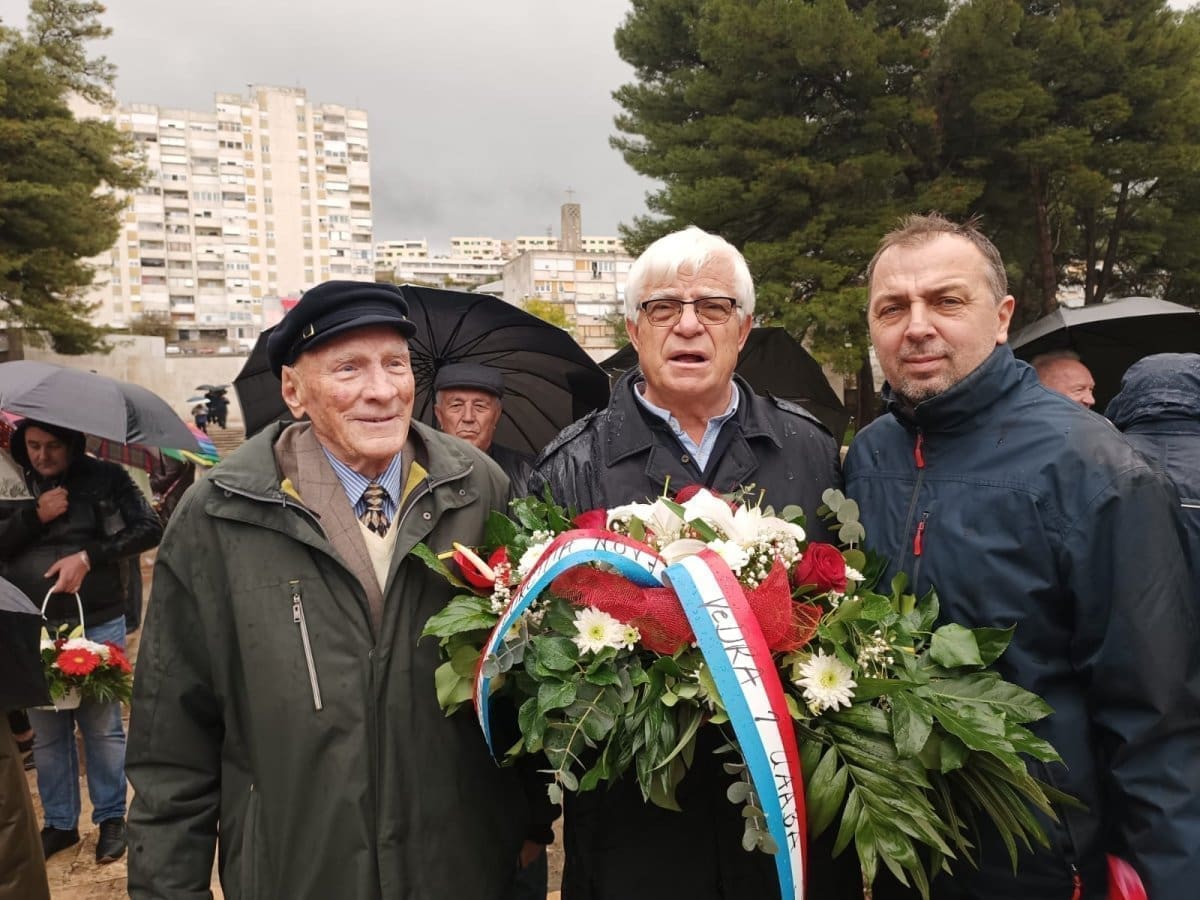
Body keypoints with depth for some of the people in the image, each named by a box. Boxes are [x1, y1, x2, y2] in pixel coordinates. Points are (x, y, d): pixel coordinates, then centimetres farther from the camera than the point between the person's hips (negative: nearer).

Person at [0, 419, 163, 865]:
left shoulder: (105, 478, -3)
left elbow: (149, 528, -6)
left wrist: (90, 555, -16)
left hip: (97, 623, -3)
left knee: (102, 725, 6)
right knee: (47, 731, 11)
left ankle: (111, 819, 22)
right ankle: (59, 823, 27)